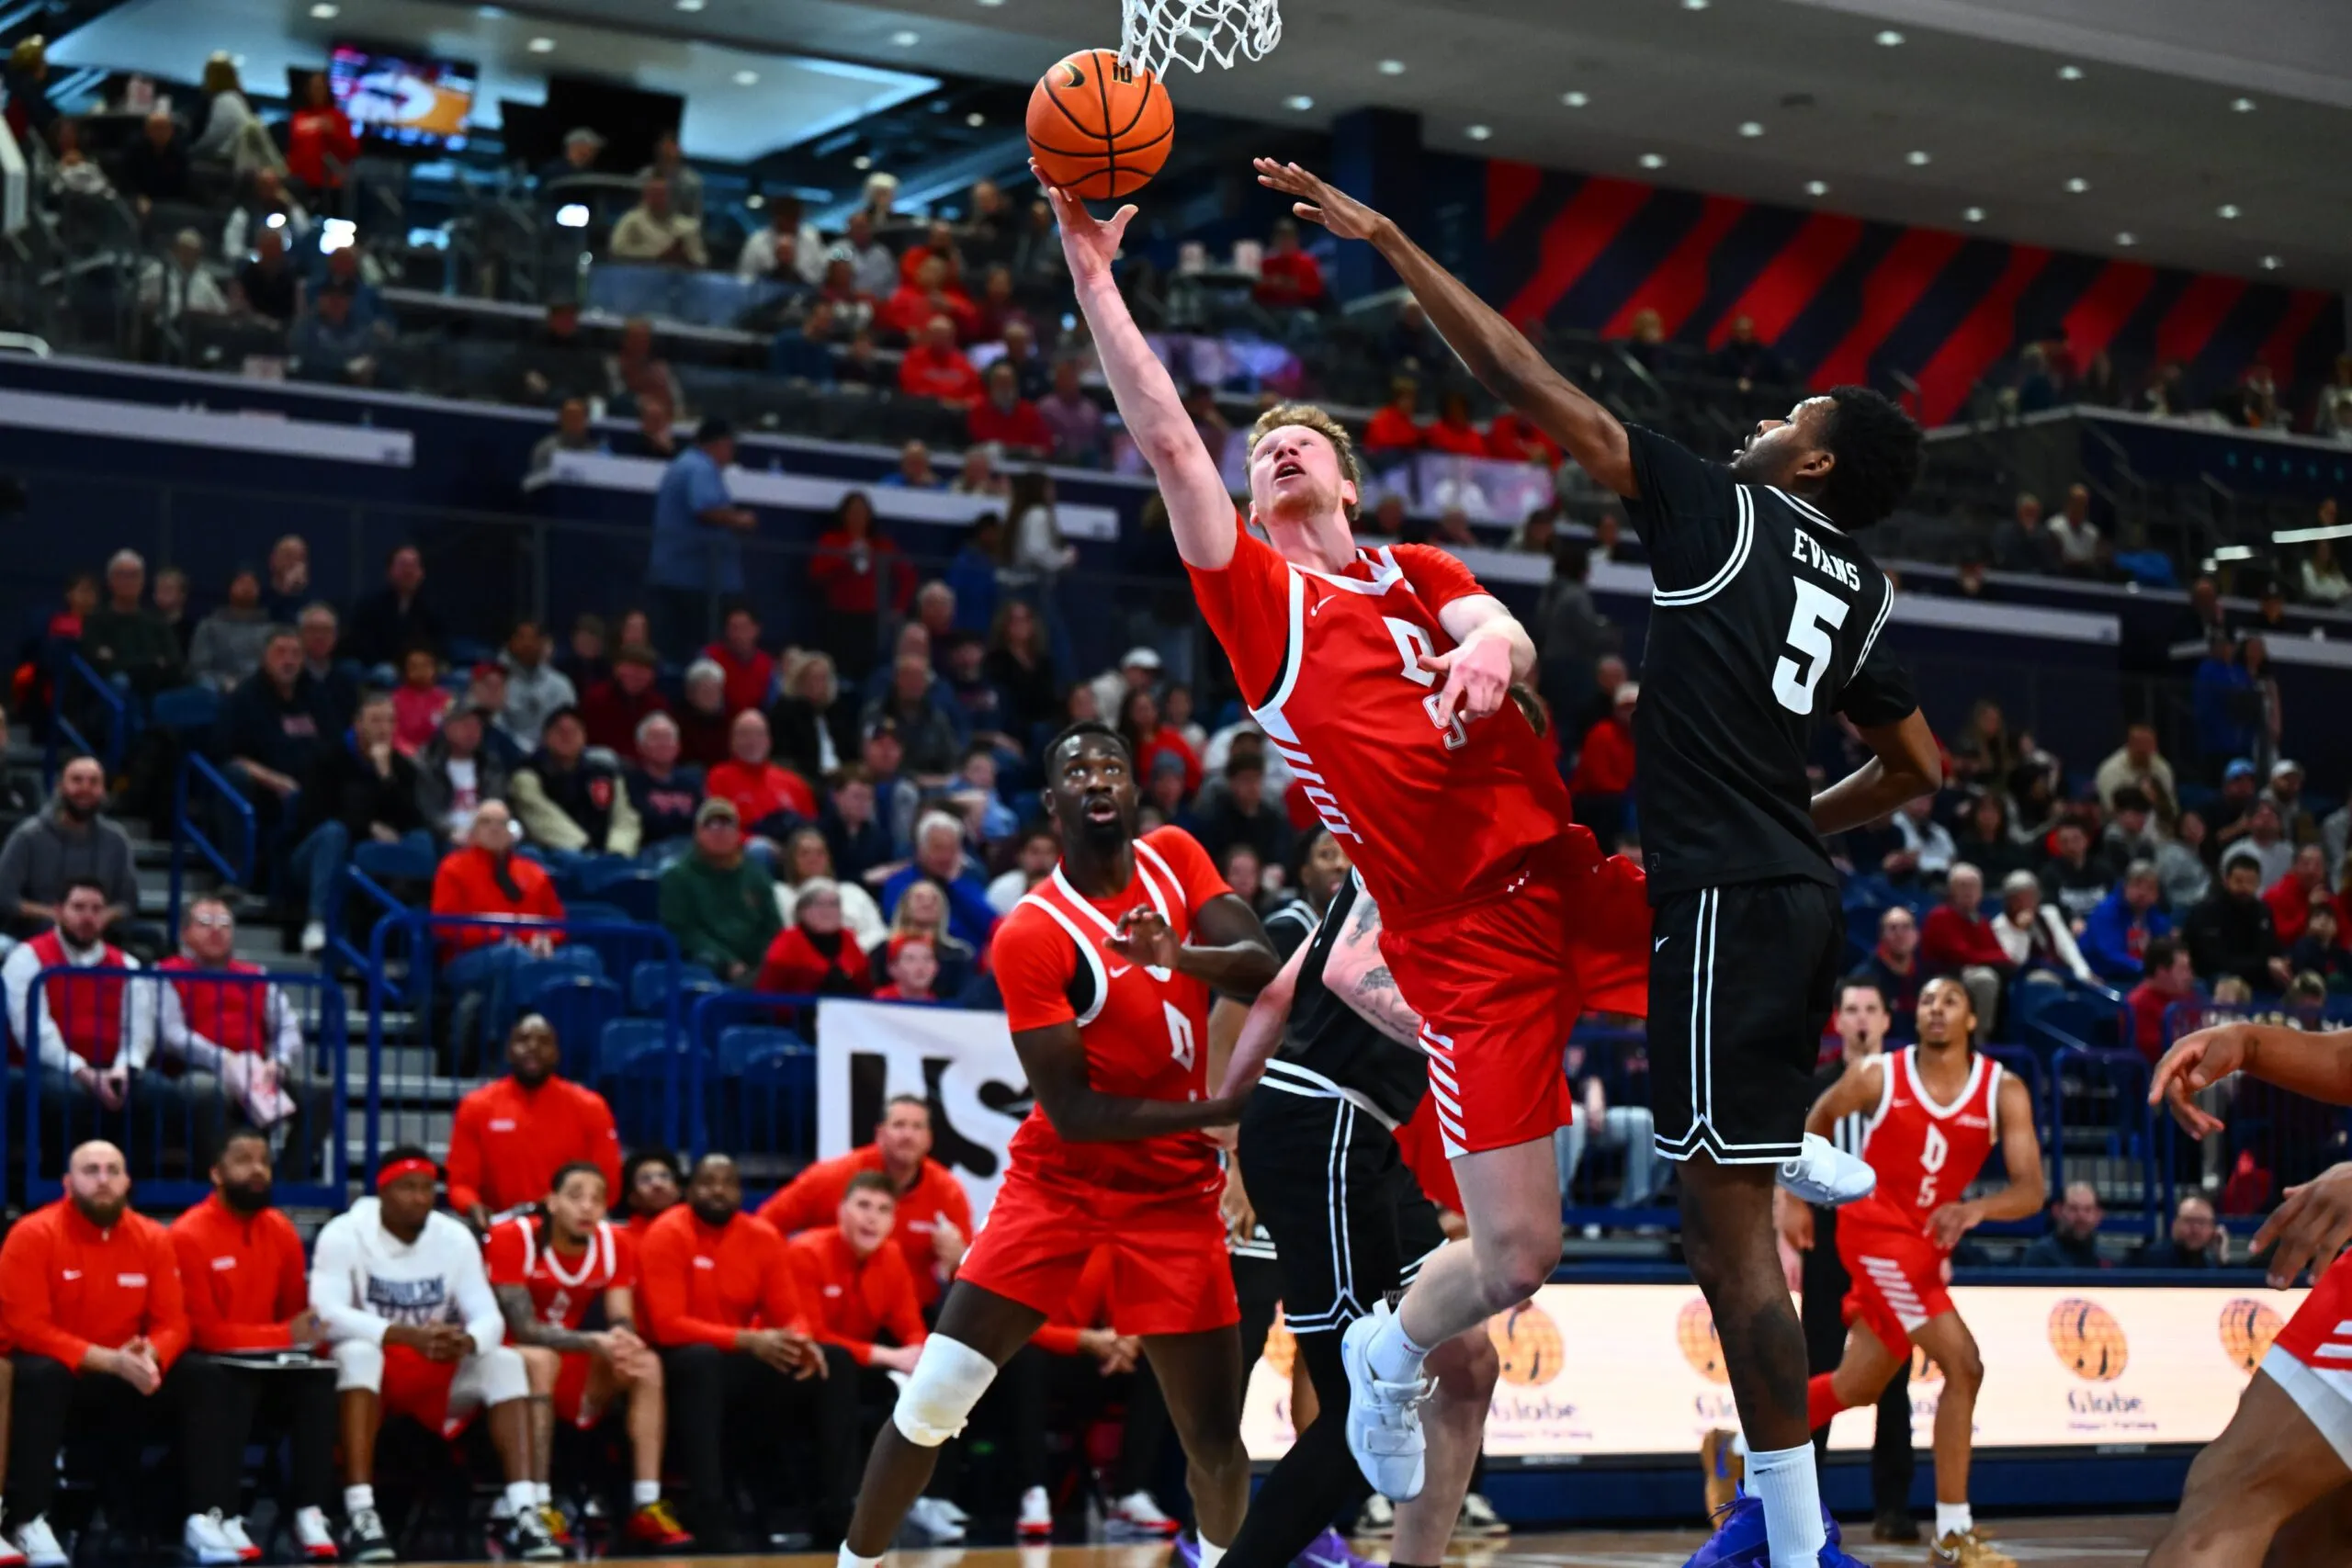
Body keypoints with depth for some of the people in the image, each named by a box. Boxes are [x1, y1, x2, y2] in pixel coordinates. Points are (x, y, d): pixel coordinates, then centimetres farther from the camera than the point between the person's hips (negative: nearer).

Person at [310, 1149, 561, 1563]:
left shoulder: (456, 1237, -1)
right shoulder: (344, 1234, -12)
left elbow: (489, 1316, -7)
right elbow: (328, 1315, -25)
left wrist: (466, 1342, -34)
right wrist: (409, 1335, -39)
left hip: (438, 1375, 4)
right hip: (370, 1370, -4)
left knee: (505, 1362, -21)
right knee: (358, 1352, -36)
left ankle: (524, 1514, -29)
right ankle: (360, 1514, -41)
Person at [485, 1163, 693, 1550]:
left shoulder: (616, 1243, -5)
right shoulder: (512, 1238, -20)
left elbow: (622, 1322, -8)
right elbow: (522, 1327, -25)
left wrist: (624, 1342, -34)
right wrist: (593, 1342, -38)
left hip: (572, 1363, 5)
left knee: (646, 1363, -18)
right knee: (541, 1359, -37)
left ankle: (646, 1508, -22)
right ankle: (540, 1508, -39)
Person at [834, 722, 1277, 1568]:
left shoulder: (1175, 858, 0)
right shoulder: (1030, 934, -15)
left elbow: (1266, 970, -10)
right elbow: (1072, 1112, -18)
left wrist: (1181, 955, -30)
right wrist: (1227, 1109, -23)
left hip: (1172, 1189, 3)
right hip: (1058, 1181, -3)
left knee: (1216, 1439, 0)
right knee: (932, 1399, -9)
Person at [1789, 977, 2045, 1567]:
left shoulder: (2004, 1092, -7)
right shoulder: (1878, 1077, -12)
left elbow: (2030, 1191, -14)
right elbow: (1818, 1120, 9)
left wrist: (1976, 1207, -32)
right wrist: (1796, 1200, 12)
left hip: (1928, 1243, 5)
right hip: (1876, 1234, -5)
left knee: (1857, 1387, 17)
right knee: (1963, 1365, -18)